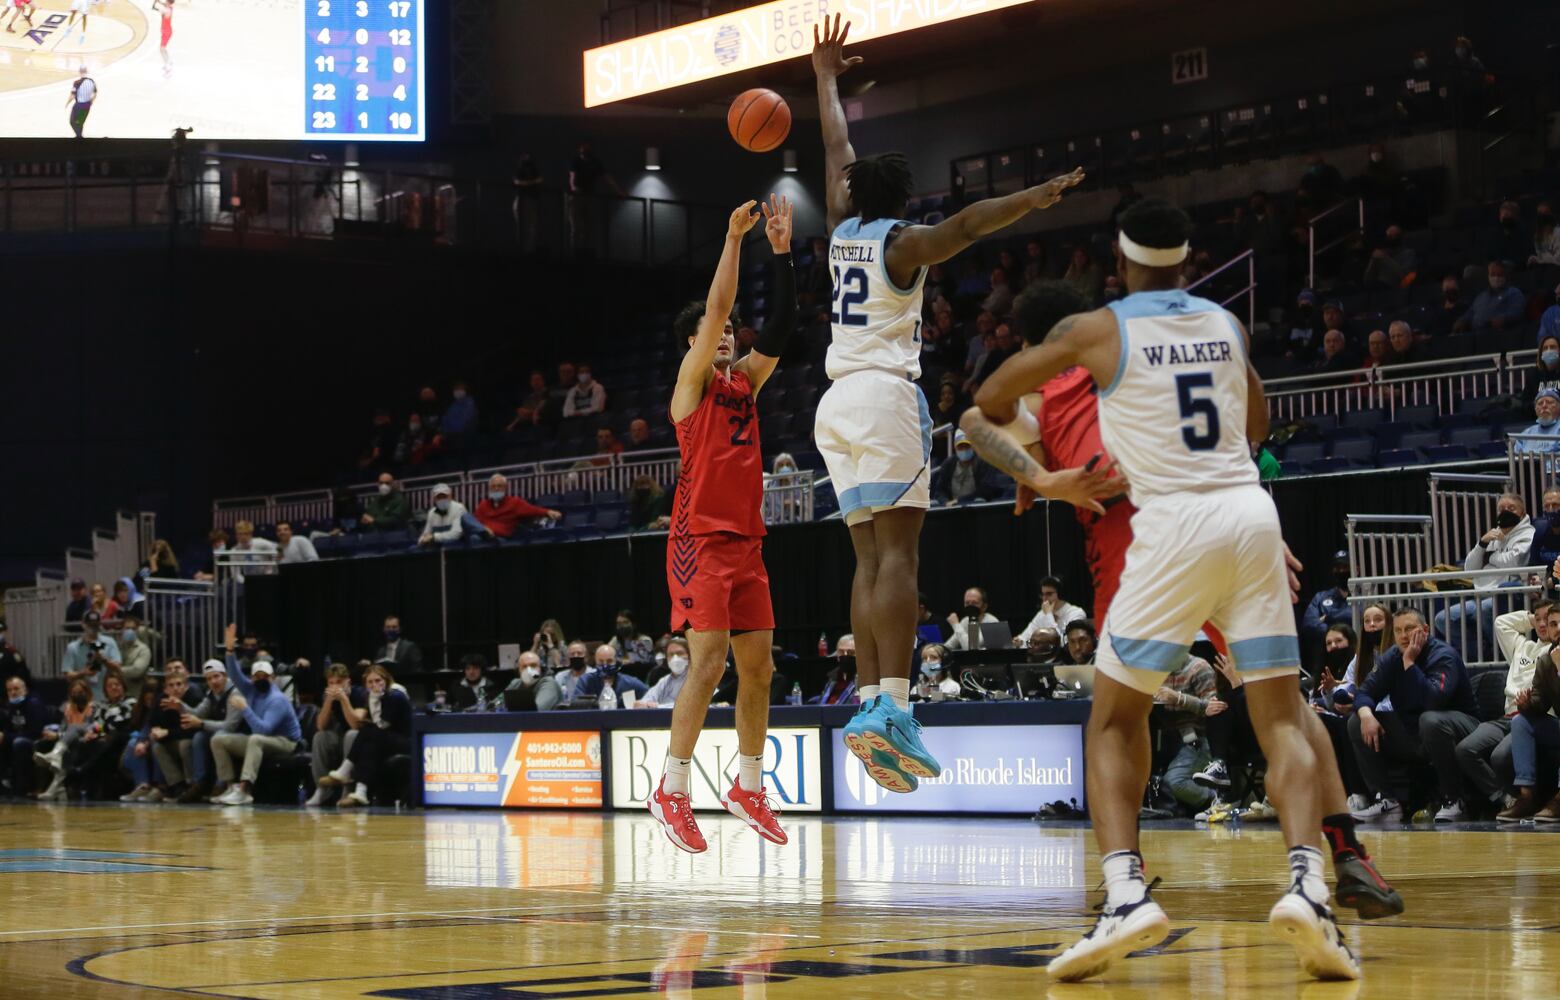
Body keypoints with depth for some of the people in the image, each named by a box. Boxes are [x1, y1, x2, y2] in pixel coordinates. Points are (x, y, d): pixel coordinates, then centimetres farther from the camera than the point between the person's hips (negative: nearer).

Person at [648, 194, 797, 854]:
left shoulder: (744, 383, 16)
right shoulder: (693, 381, -1)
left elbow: (780, 329, 7)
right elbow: (715, 309, -12)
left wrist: (782, 252, 1)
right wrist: (733, 238, -13)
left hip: (746, 542, 7)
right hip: (701, 540, -7)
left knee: (758, 668, 7)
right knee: (707, 664, -14)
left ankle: (747, 787, 18)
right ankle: (671, 792, -8)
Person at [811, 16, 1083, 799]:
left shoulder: (842, 233, 18)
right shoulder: (901, 242, 1)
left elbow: (837, 154, 34)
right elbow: (961, 227, -21)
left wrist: (825, 79, 46)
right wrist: (1028, 200, -31)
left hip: (836, 406, 7)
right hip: (886, 397, -7)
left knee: (870, 559, 4)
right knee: (897, 556, -16)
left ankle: (870, 704, -7)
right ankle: (892, 709, -29)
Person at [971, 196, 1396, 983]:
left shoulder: (1094, 331, 3)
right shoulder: (1228, 325, 15)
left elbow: (992, 400, 15)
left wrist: (1037, 459, 34)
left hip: (1173, 525, -3)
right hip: (1251, 512, 3)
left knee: (1114, 719, 8)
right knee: (1282, 715, 8)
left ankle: (1126, 896, -12)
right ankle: (1308, 886, -14)